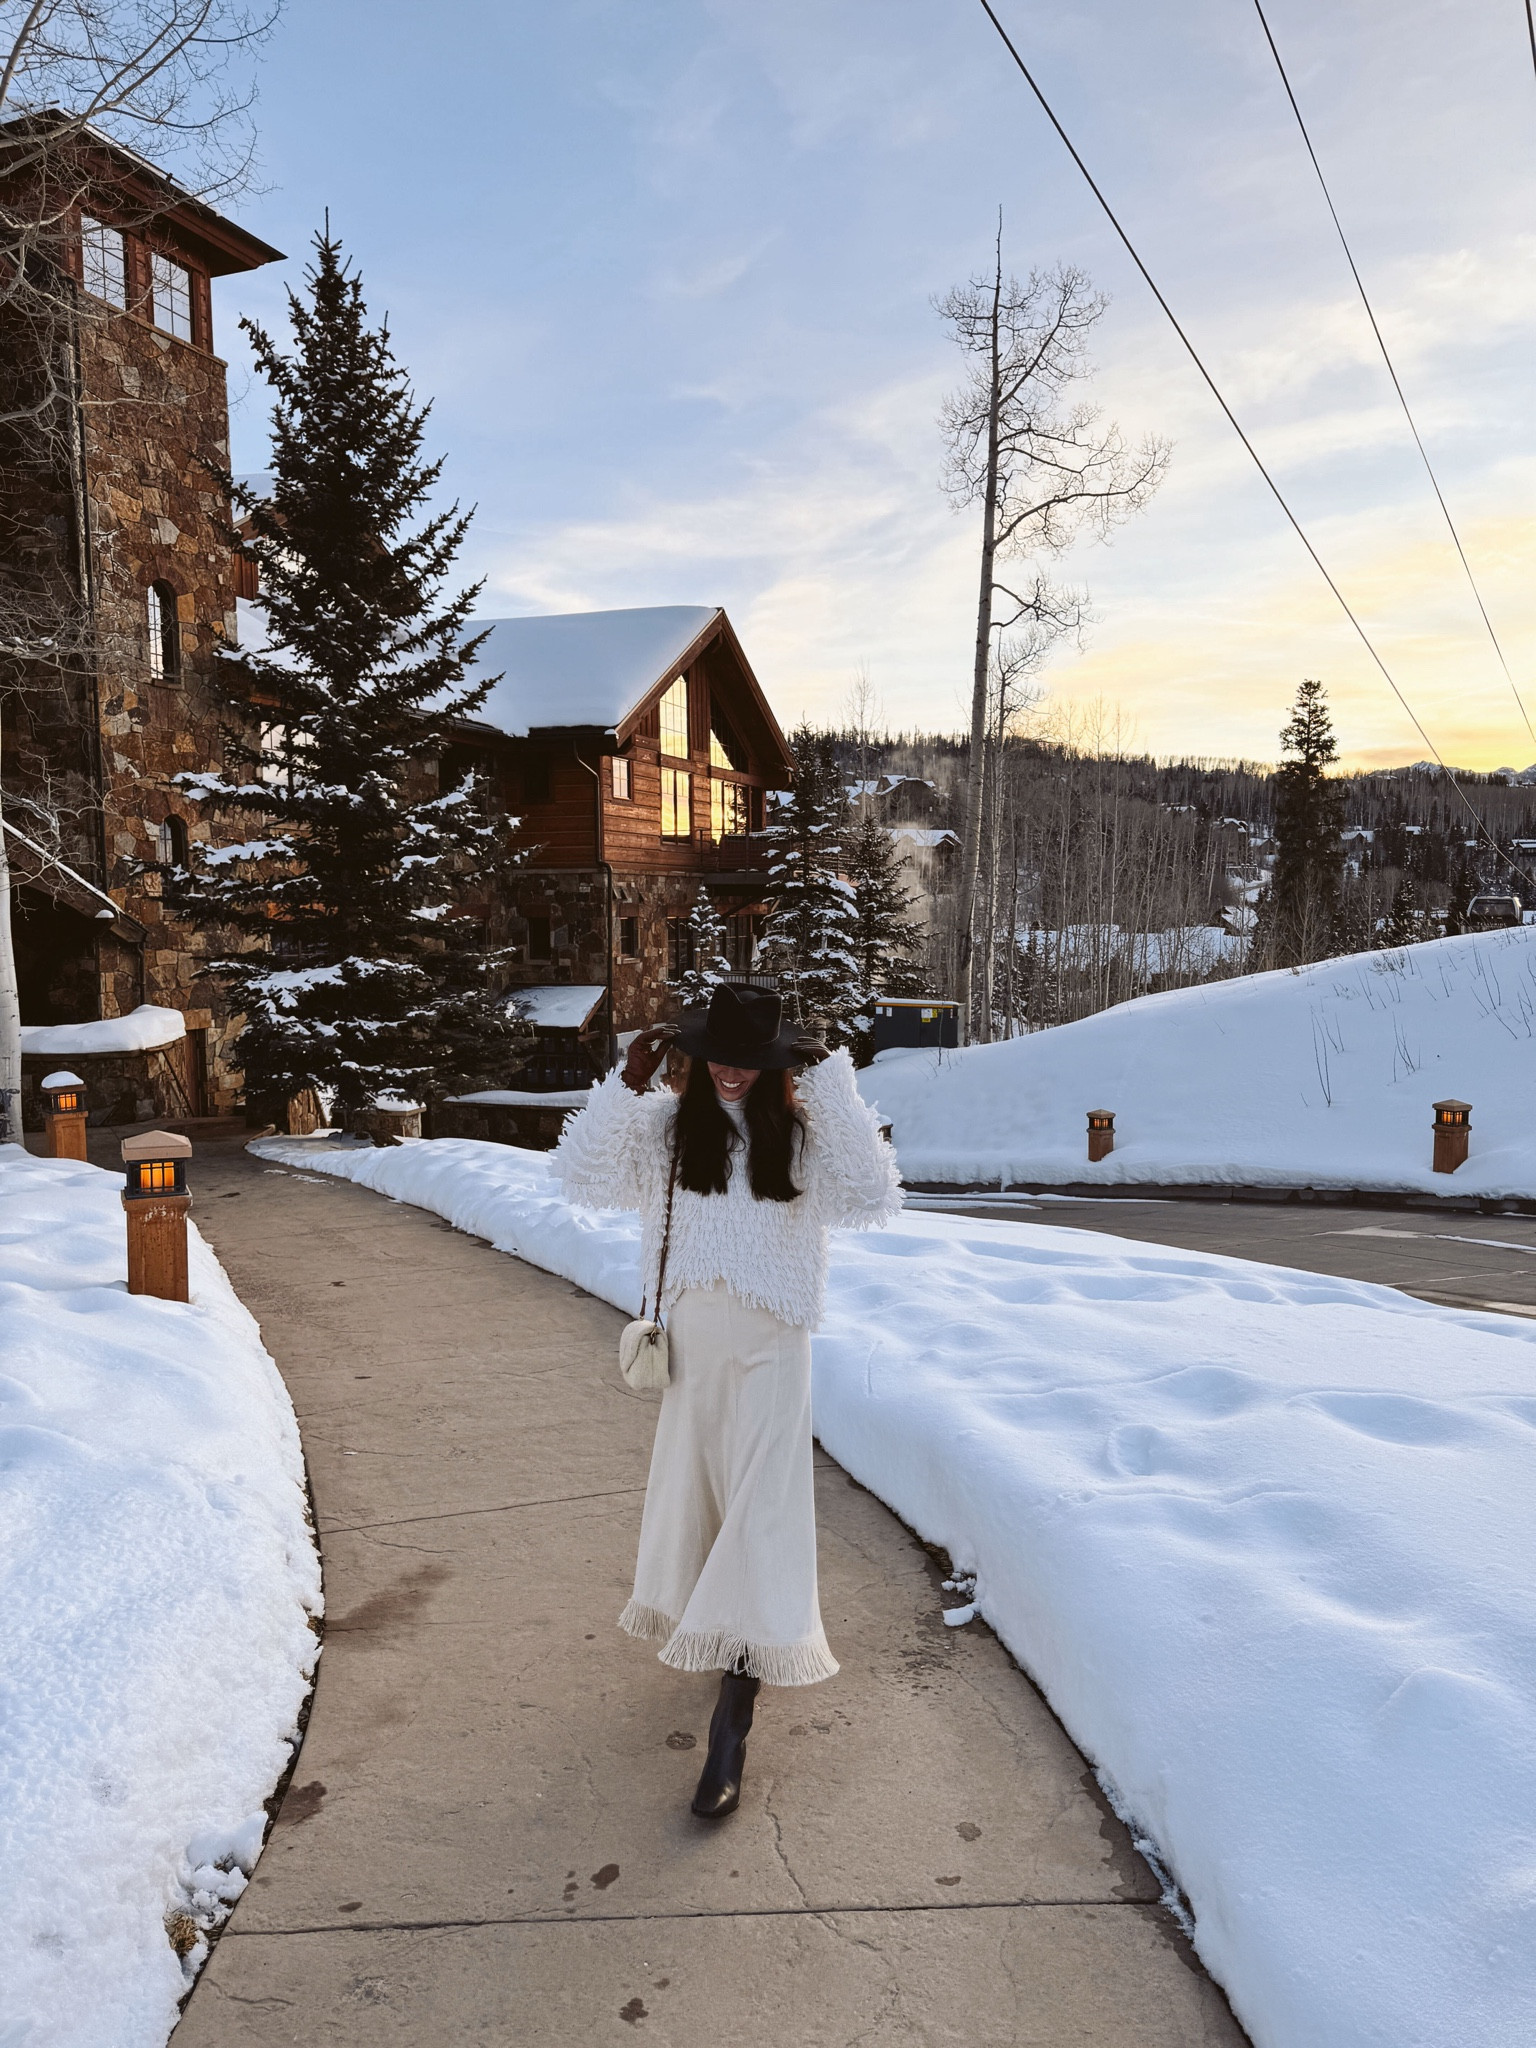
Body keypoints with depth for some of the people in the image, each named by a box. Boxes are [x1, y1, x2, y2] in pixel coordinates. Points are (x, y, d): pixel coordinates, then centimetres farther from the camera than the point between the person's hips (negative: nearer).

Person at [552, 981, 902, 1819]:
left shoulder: (803, 1129, -6)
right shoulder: (664, 1123, -1)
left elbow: (872, 1199, -18)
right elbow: (580, 1177, -8)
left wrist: (833, 1084, -19)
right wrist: (626, 1082, -16)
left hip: (769, 1341, -3)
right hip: (690, 1338, 3)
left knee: (757, 1509, -3)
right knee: (694, 1493, 17)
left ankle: (730, 1728, 3)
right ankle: (729, 1645, 44)